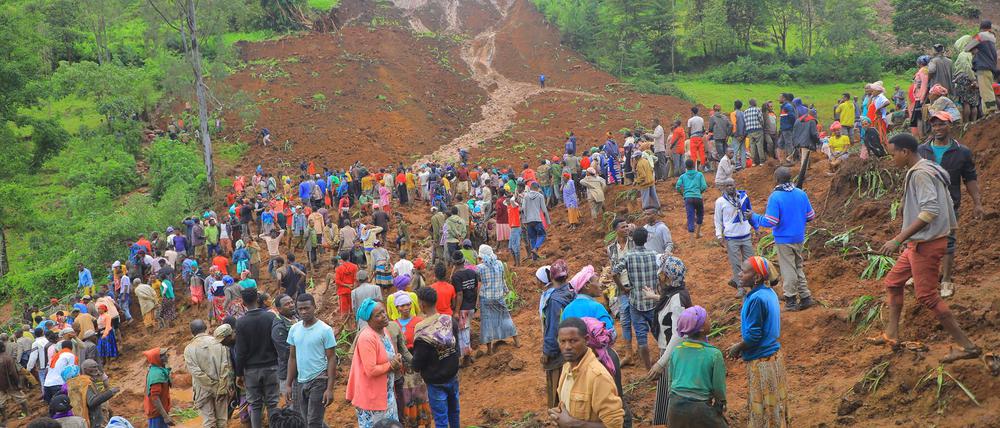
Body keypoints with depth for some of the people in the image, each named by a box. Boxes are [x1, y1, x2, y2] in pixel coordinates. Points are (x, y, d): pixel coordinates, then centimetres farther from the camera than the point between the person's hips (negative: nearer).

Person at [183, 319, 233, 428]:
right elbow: (227, 366, -8)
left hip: (204, 390, -1)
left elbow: (195, 371, -13)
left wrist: (212, 385, -9)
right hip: (222, 386, 1)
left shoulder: (189, 348, -5)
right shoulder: (218, 342, -3)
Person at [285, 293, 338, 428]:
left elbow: (332, 360, -8)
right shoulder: (294, 329, 5)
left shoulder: (325, 330, -9)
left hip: (318, 381, -5)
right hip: (299, 382, 5)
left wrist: (330, 389, -13)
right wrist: (288, 385, 8)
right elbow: (292, 358, 13)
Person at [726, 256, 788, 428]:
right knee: (775, 404, 20)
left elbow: (753, 335, -22)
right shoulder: (769, 293, 4)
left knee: (763, 408, 5)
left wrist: (737, 348, -5)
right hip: (774, 354, 9)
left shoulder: (757, 299, -25)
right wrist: (741, 347, 11)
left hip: (761, 360, -9)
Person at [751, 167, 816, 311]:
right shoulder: (801, 194, -1)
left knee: (788, 270, 5)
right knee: (798, 267, 20)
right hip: (799, 238, 5)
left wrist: (754, 217, -7)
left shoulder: (775, 197, -19)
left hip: (784, 240, -5)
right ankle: (805, 297, 20)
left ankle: (791, 301, 13)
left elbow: (770, 222, -22)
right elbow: (811, 216, 5)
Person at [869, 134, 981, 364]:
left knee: (927, 296, -6)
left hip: (926, 243, -11)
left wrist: (898, 239, -29)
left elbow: (930, 211, -29)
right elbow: (946, 204, 17)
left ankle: (967, 346, -2)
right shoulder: (929, 170, 12)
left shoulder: (921, 174, -19)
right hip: (920, 242, 11)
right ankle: (891, 335, 25)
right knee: (893, 282, 18)